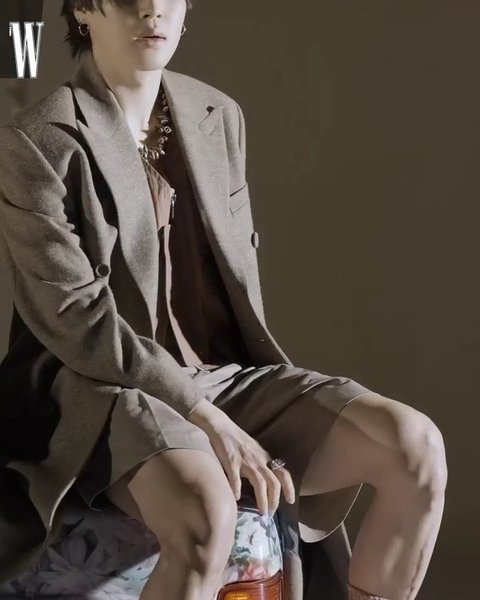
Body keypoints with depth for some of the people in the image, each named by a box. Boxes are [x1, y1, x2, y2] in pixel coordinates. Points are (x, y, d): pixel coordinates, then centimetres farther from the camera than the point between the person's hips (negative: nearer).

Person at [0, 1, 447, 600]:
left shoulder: (218, 116, 10)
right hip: (105, 393, -6)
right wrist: (207, 420, -20)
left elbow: (238, 271, 14)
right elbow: (76, 317, -15)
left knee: (416, 447, -15)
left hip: (224, 379, 6)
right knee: (207, 513, -38)